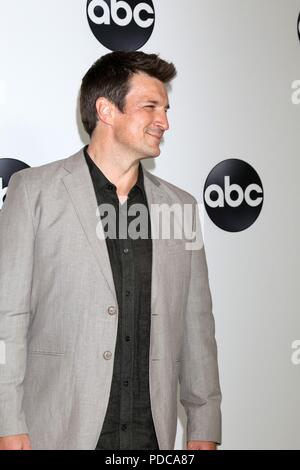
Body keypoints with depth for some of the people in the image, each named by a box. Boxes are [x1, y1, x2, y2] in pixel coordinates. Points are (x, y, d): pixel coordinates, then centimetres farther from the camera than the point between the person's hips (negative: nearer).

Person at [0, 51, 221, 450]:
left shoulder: (181, 206, 9)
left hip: (151, 433, 3)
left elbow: (197, 327, 9)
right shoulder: (34, 190, -1)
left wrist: (203, 432, 6)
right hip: (59, 432, -3)